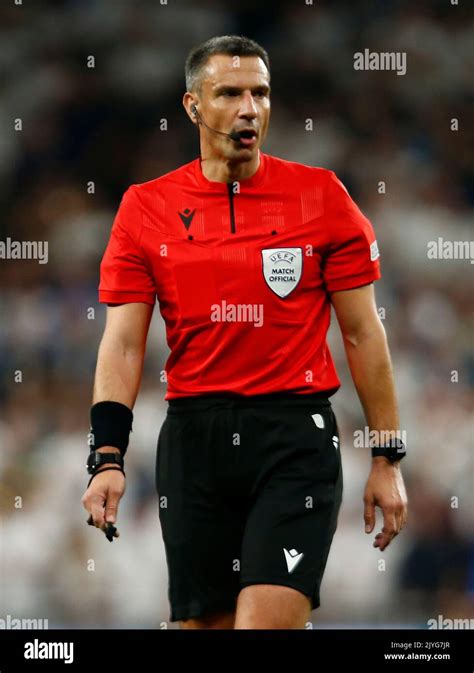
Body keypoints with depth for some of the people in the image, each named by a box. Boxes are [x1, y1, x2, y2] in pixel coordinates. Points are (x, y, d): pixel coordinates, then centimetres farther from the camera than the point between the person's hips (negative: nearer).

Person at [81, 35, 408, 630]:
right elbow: (123, 343, 2)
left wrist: (387, 458, 2)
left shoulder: (322, 196, 2)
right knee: (204, 621, 8)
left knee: (267, 622, -18)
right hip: (193, 439, 2)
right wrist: (107, 458, -10)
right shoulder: (147, 208, 5)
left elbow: (363, 334, 4)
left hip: (296, 431, -2)